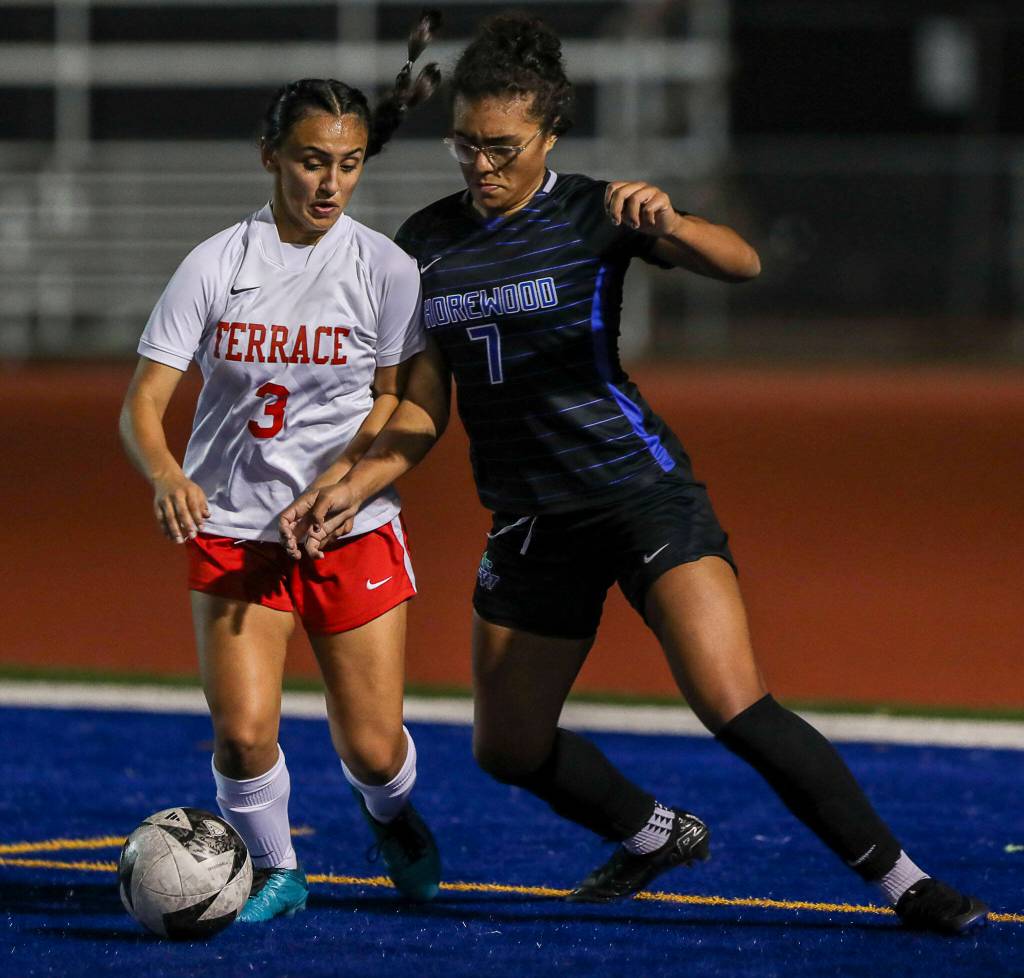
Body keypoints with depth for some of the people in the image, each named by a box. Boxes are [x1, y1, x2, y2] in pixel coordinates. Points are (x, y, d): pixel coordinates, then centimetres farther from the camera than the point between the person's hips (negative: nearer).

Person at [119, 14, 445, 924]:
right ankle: (275, 871, 13)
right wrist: (167, 475, -27)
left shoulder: (385, 269, -4)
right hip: (232, 530, 0)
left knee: (371, 747, 0)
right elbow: (143, 405, -6)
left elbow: (398, 401, 2)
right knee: (242, 731, -15)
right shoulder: (216, 266, -5)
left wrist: (343, 476, -17)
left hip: (353, 530, 0)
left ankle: (392, 813, 37)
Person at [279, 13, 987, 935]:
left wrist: (668, 223, -42)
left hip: (640, 490, -6)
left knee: (734, 706, -21)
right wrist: (353, 487, -3)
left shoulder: (593, 213, -8)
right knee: (507, 748, 11)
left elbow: (741, 263, -23)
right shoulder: (425, 244, 6)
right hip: (529, 527, 6)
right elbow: (424, 409, 11)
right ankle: (656, 834, 38)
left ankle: (901, 877, -11)